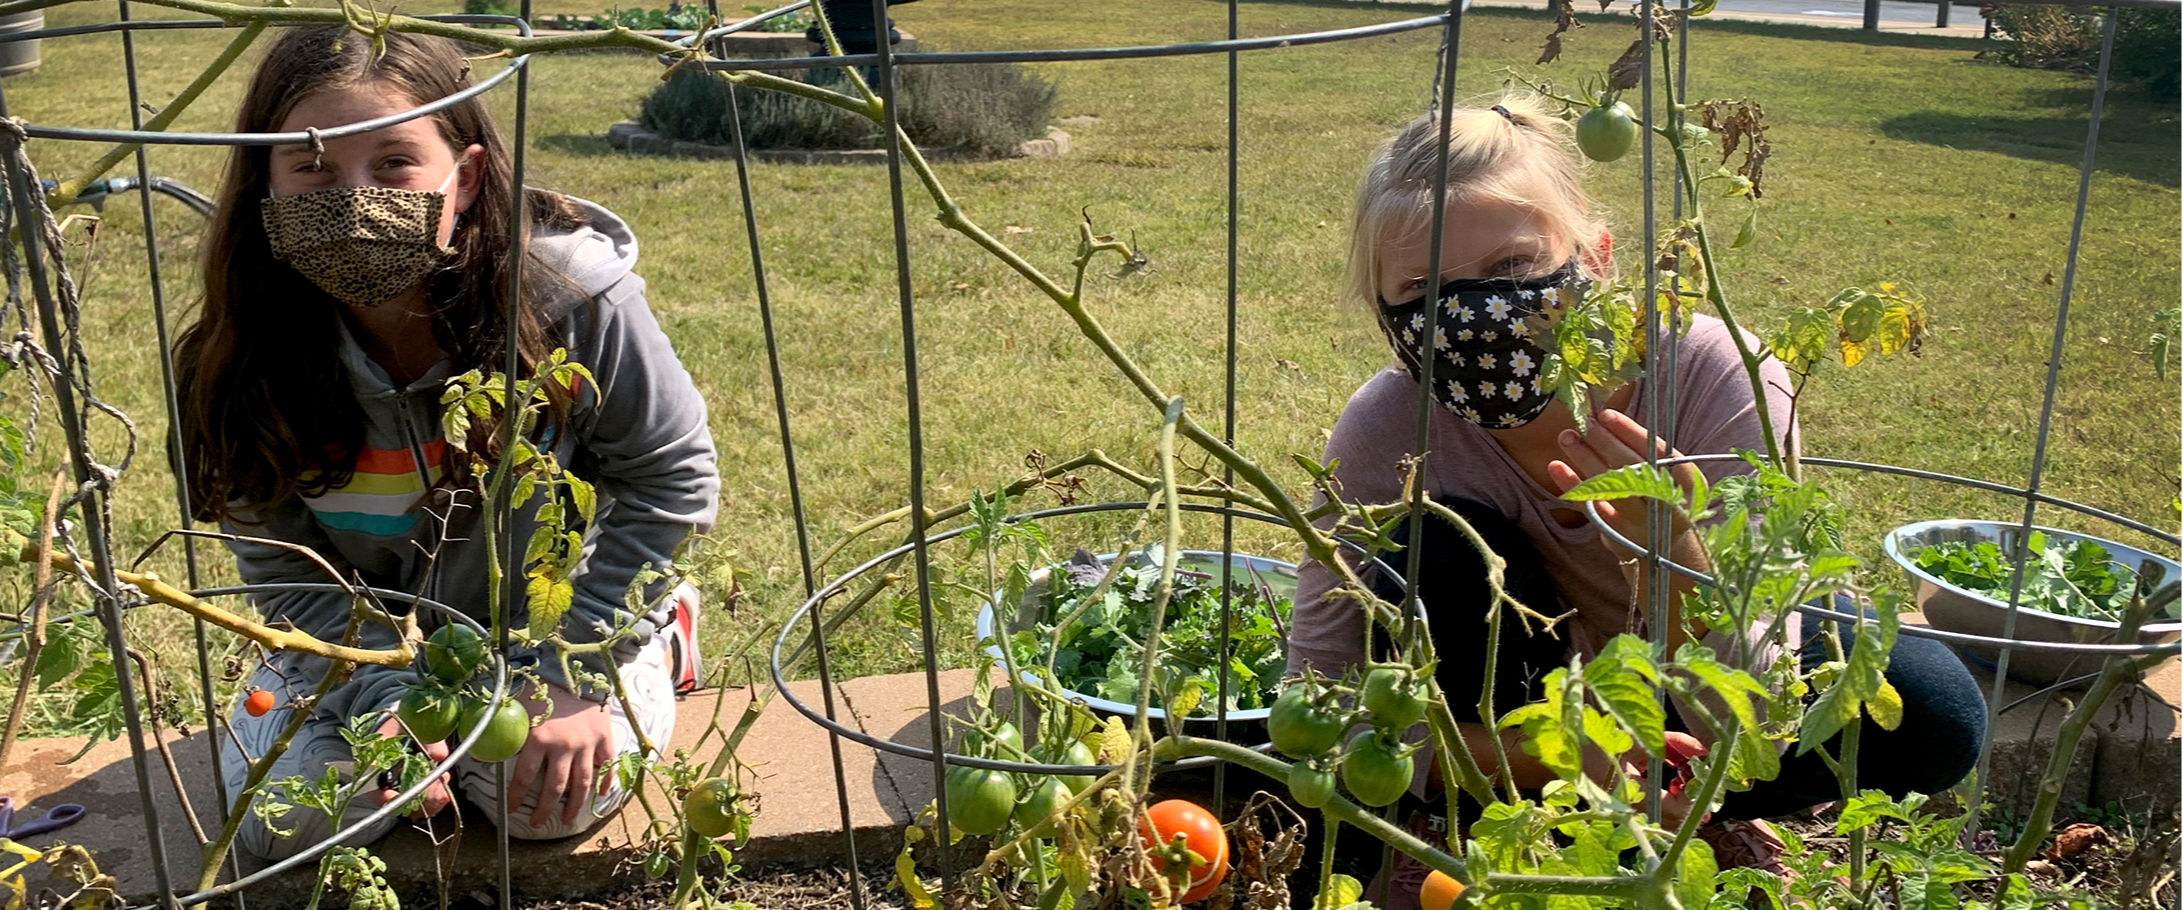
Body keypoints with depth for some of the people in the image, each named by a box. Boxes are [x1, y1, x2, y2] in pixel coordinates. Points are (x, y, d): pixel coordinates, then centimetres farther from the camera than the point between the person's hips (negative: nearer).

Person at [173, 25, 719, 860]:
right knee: (285, 822, -11)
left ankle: (658, 640, 12)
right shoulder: (247, 366, -22)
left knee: (548, 802, -20)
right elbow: (284, 568, -11)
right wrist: (388, 697, -25)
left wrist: (570, 673, -19)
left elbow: (672, 479, -18)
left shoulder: (573, 297, -30)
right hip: (372, 632, 3)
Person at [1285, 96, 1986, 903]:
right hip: (1520, 699, 0)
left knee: (1934, 717, -25)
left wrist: (1666, 546, -51)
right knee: (1438, 552, -31)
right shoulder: (1386, 428, -30)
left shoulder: (1715, 379, -33)